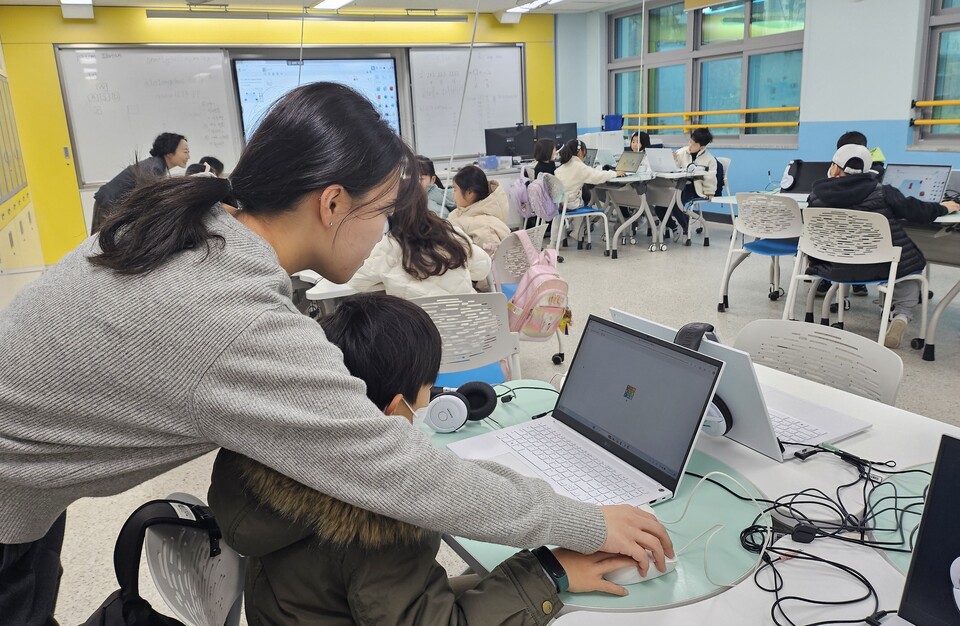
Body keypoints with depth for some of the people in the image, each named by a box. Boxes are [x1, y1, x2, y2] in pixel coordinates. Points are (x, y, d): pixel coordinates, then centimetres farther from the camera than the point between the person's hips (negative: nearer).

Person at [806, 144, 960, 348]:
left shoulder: (816, 198, -3)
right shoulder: (882, 192, -6)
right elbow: (917, 212, 4)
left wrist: (814, 263, 23)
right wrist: (943, 208, 25)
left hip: (838, 269, 2)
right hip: (883, 267, -2)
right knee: (910, 262, 29)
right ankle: (902, 315, 9)